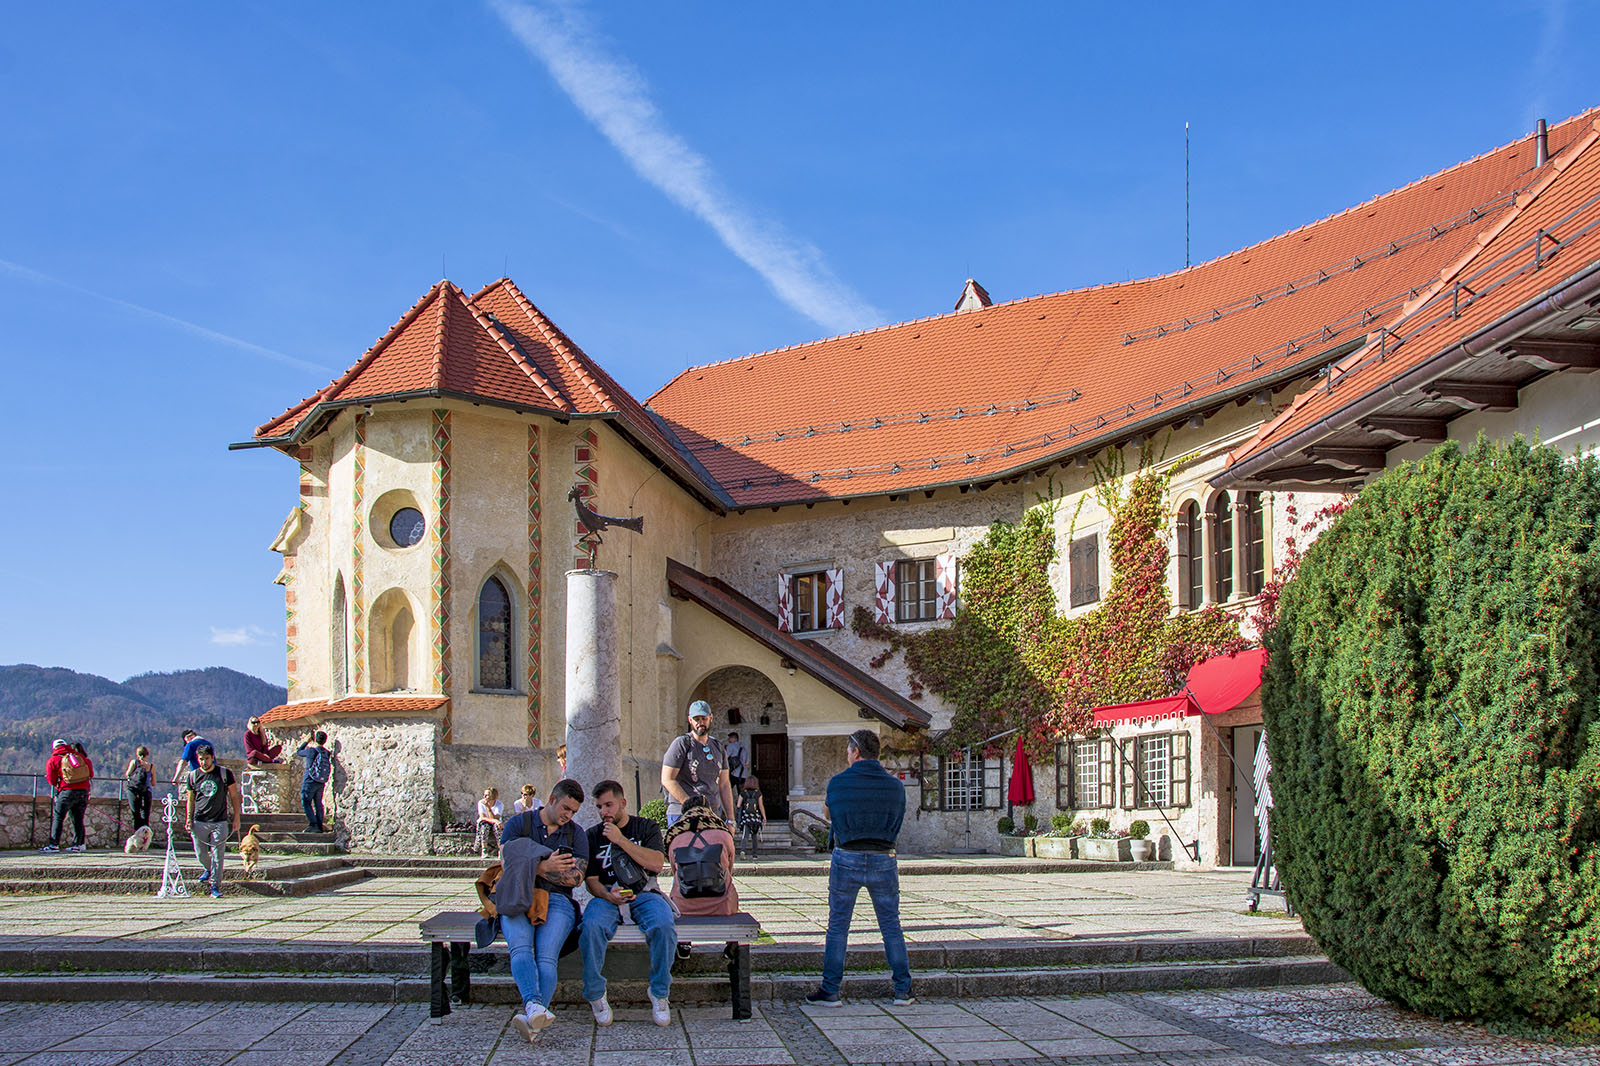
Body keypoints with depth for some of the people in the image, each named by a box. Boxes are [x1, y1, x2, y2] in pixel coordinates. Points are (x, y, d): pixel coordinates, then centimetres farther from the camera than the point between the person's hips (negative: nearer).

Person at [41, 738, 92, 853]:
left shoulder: (52, 761, 5)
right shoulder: (80, 756, 14)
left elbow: (52, 781, 7)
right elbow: (91, 773, 15)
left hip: (67, 791, -4)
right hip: (84, 790, 4)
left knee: (58, 818, 3)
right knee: (78, 819, 11)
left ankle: (54, 845, -3)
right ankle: (77, 844, 11)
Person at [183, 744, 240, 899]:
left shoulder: (224, 773, 0)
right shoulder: (192, 776, 6)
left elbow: (234, 796, 6)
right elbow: (190, 800, 14)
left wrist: (236, 818, 3)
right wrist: (188, 819, 3)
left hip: (220, 821, -2)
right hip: (199, 822, 2)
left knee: (217, 855, -7)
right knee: (200, 854, 9)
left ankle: (215, 887, -2)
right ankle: (208, 869, 42)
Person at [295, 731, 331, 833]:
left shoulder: (311, 750, -13)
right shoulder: (327, 753, 2)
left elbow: (298, 753, 5)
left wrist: (306, 742, 15)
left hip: (310, 781, -6)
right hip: (321, 783, 6)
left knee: (306, 802, 0)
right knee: (318, 803, 13)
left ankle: (313, 825, -10)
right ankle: (320, 825, 13)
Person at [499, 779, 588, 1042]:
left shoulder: (576, 833, 19)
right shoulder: (519, 823, 15)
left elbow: (576, 878, 6)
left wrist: (533, 867, 0)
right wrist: (546, 867, -12)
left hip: (557, 900, 1)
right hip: (517, 899, -1)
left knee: (546, 956, -29)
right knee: (520, 946, -34)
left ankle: (531, 1017, -47)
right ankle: (535, 1005, -54)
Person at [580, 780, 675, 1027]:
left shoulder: (647, 828, 12)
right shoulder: (593, 835, 15)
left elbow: (656, 863, -5)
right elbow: (591, 880, 8)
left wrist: (621, 840, -8)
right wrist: (609, 896, -14)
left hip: (644, 893, -1)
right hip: (607, 895, 1)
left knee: (664, 926, -34)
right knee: (591, 926, -35)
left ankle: (659, 993, -17)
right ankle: (595, 994, -17)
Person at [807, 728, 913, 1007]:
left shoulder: (839, 782, -6)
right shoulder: (895, 785, 0)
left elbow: (827, 814, 11)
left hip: (846, 860, -2)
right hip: (884, 859, 2)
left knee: (837, 926, 7)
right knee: (891, 927, 9)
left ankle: (830, 990, 7)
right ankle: (903, 990, 10)